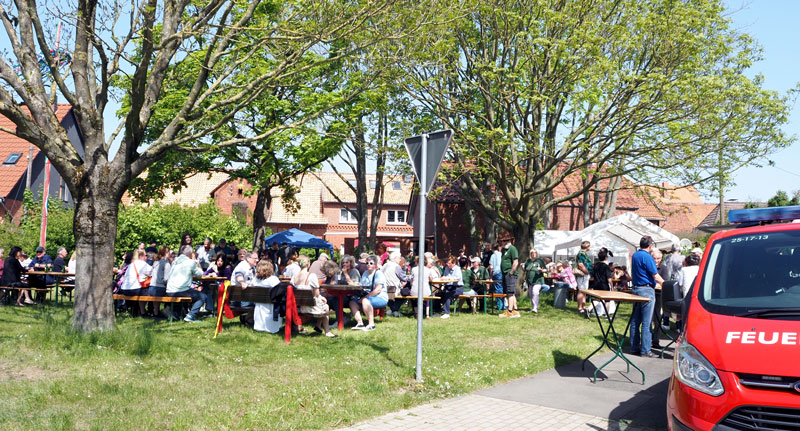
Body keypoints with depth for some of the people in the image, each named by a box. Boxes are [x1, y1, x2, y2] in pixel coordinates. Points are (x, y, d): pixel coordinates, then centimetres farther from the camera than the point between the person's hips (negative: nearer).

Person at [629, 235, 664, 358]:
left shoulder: (635, 255, 11)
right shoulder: (647, 257, -14)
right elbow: (655, 276, -14)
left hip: (635, 288, 8)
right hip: (646, 290, -8)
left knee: (635, 321, 11)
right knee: (646, 322, -4)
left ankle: (634, 347, 15)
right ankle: (645, 350, -2)